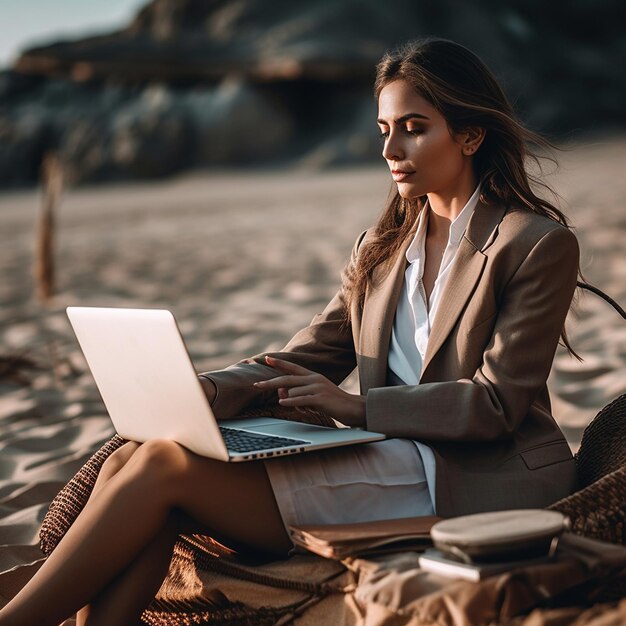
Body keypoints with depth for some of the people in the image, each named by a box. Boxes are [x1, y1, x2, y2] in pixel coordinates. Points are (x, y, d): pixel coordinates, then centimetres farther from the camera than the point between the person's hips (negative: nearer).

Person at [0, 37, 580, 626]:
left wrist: (357, 405, -17)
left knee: (166, 466, -21)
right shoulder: (380, 248, 19)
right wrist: (209, 390, -7)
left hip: (470, 483, -7)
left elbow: (498, 404, -9)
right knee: (127, 462, -17)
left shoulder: (540, 244, -2)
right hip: (388, 457, 7)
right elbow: (303, 358, 12)